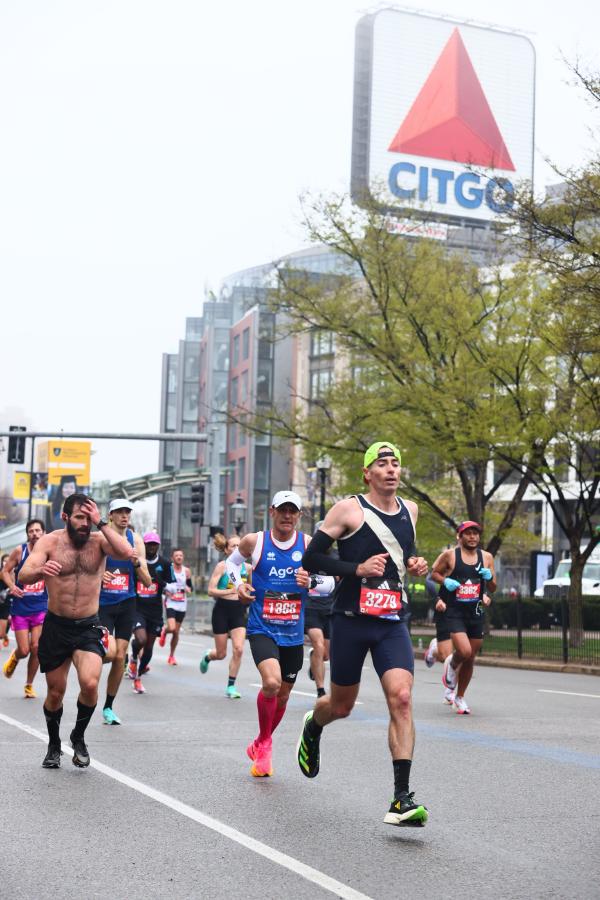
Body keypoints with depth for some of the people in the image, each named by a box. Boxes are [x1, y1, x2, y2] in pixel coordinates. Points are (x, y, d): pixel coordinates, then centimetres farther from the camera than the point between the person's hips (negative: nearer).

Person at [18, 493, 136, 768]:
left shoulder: (99, 540, -4)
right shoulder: (49, 542, -6)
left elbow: (127, 552, -24)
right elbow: (23, 575, -20)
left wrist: (100, 523, -21)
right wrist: (41, 570, -43)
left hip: (88, 628, 0)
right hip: (55, 626, 1)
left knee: (90, 684, -21)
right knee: (55, 692, 10)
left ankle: (79, 737, 6)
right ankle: (54, 745, 36)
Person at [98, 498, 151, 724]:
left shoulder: (136, 540, 4)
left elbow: (147, 582, 4)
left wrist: (138, 563, -15)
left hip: (126, 604, 3)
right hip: (102, 603, -3)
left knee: (119, 657, 2)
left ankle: (108, 707, 16)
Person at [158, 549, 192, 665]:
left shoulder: (186, 571, 5)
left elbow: (190, 587, 12)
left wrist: (188, 589, -9)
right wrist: (165, 591, -17)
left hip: (181, 605, 3)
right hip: (170, 603, -3)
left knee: (176, 632, 6)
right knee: (172, 628, -21)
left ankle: (171, 655, 21)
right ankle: (164, 632, 16)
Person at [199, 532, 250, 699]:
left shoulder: (247, 567, 3)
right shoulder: (222, 566, -9)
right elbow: (210, 590, -15)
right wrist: (230, 591, -24)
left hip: (239, 611, 3)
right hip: (222, 610, -3)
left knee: (238, 649, -14)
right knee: (221, 654, 7)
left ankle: (231, 687, -1)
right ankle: (207, 657, 44)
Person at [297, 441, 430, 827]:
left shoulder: (410, 510, 10)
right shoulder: (348, 510, -7)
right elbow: (311, 558, -6)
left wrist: (414, 564, 7)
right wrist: (357, 568, -18)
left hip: (393, 624, 3)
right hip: (351, 621, -3)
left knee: (401, 698, -16)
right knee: (342, 705, 11)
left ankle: (402, 798, -17)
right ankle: (312, 727, 49)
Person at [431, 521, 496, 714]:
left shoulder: (486, 557, 5)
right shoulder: (449, 555, -5)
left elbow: (493, 588, 12)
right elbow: (434, 573, 8)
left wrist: (489, 578, -10)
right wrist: (445, 581, -12)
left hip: (475, 612, 4)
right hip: (455, 612, -4)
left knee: (470, 659, 10)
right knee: (464, 651, -23)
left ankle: (459, 697, 28)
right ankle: (451, 664, 14)